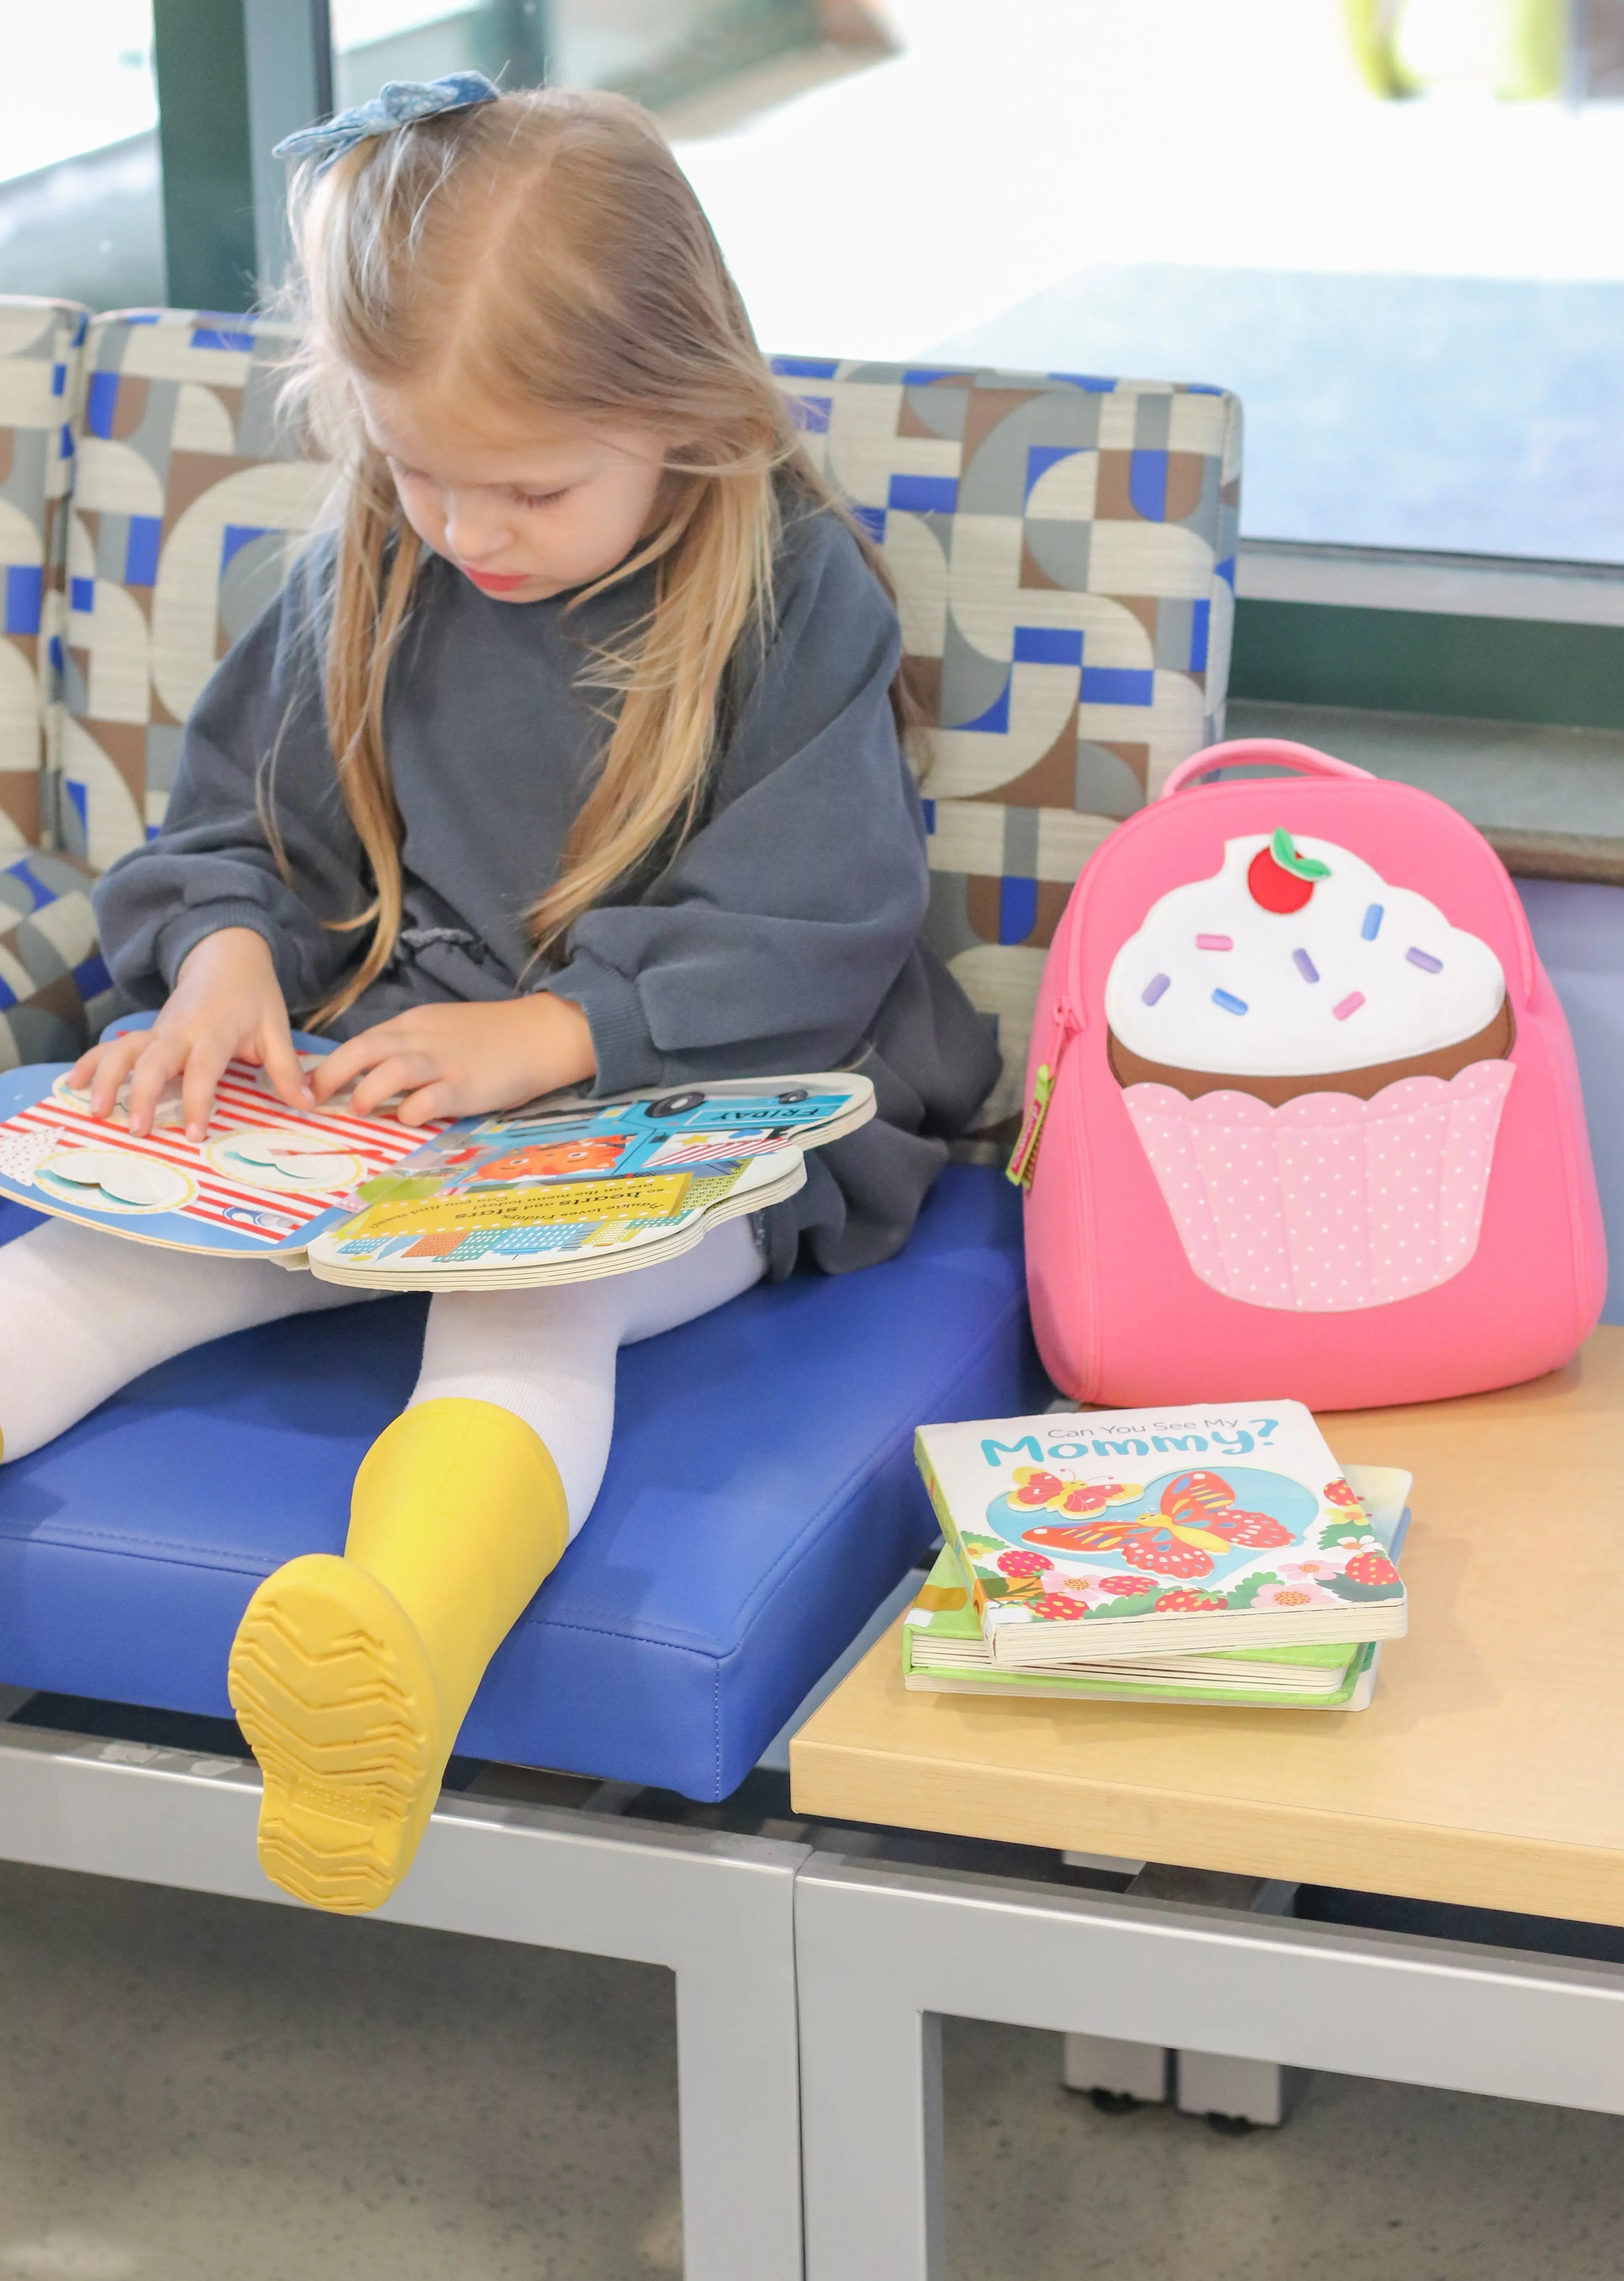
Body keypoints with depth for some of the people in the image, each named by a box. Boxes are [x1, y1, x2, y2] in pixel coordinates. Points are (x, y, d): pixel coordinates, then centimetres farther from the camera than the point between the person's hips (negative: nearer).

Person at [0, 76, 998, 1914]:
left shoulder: (790, 596, -6)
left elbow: (804, 935, -11)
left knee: (531, 1294, -38)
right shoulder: (369, 583, 8)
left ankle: (402, 1637, -68)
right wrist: (228, 959, -6)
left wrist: (548, 1036, -23)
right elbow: (242, 817, 18)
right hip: (363, 1092, 6)